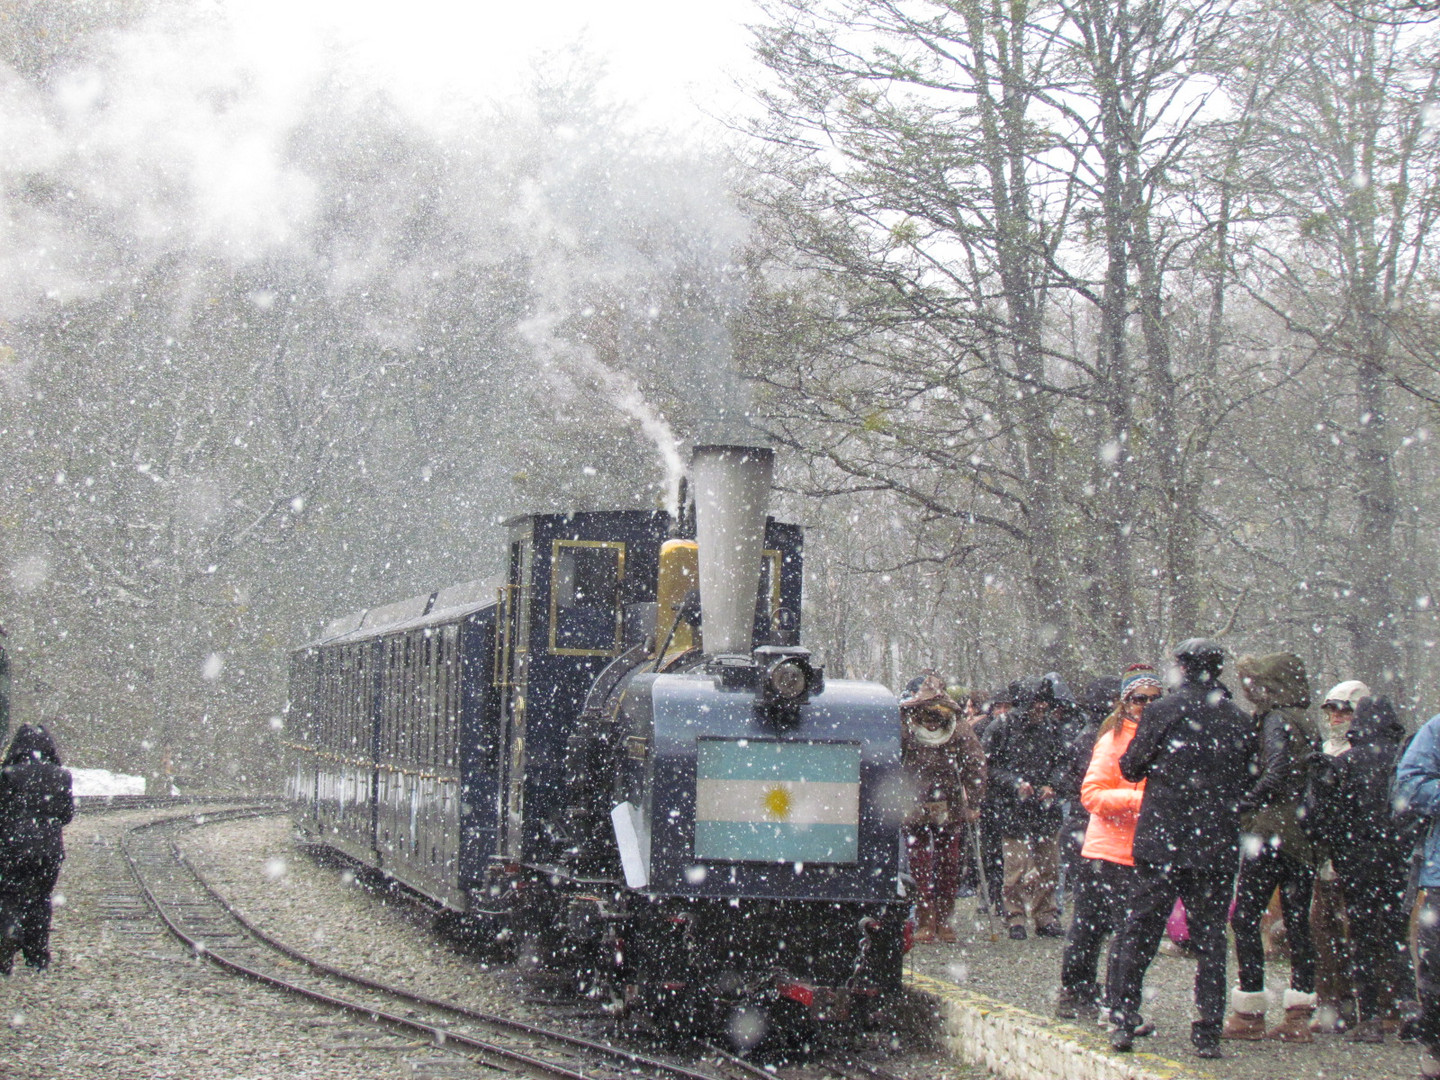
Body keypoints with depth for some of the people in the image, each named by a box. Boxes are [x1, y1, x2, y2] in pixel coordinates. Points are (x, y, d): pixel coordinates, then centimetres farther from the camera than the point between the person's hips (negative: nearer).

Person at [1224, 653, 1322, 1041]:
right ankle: (1299, 1014, 6)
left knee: (1245, 917, -2)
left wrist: (1243, 806, -18)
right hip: (1304, 835, 8)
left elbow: (1275, 772, -21)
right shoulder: (1307, 724, 15)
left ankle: (1249, 1012, -3)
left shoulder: (1276, 721, -9)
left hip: (1271, 831, -8)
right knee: (1297, 921, 7)